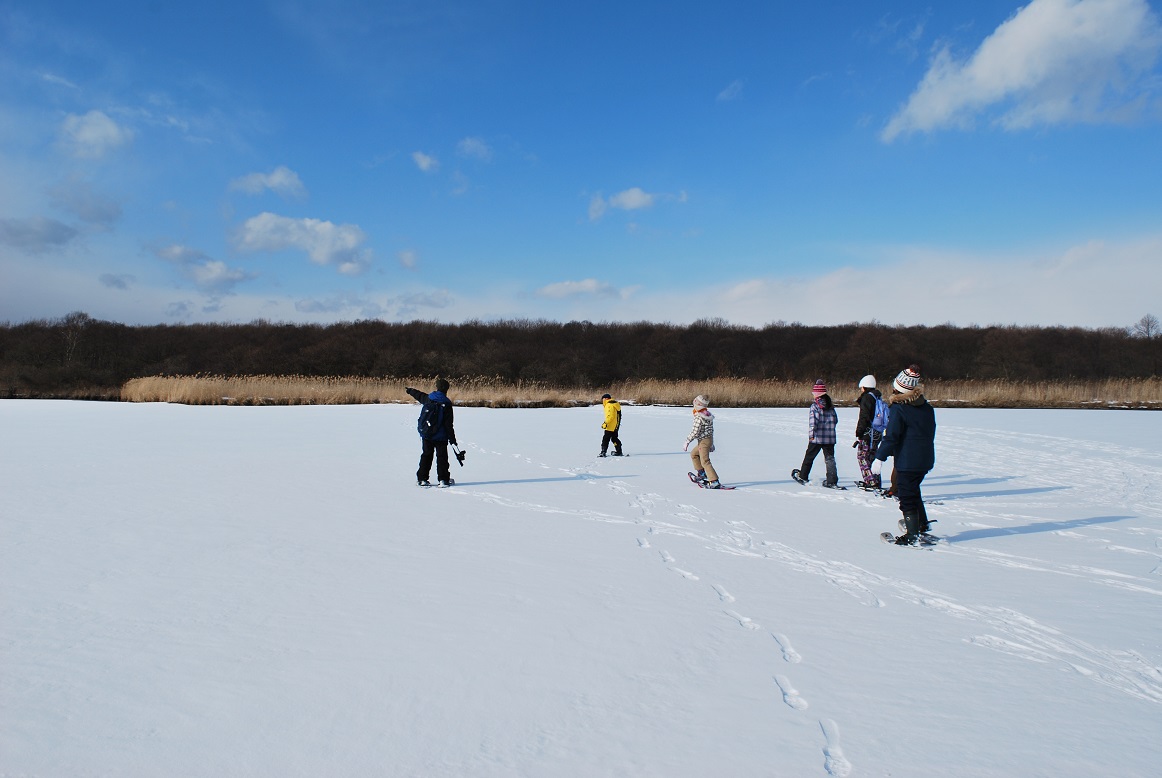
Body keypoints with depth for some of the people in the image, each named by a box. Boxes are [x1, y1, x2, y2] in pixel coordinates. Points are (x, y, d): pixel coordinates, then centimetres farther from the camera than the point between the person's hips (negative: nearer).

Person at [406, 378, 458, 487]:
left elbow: (418, 395, 25)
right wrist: (452, 439, -6)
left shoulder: (427, 399, 1)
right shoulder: (446, 404, -12)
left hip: (426, 434, 4)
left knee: (426, 455, 15)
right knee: (442, 456, 3)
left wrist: (410, 390, 47)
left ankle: (422, 478, 16)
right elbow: (448, 424, -12)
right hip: (440, 436, -4)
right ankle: (443, 479, 0)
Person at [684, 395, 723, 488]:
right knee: (693, 454, 25)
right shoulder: (708, 414, 8)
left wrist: (687, 442, -14)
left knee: (705, 461, -9)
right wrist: (711, 444, 24)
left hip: (704, 441, -10)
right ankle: (701, 474, 29)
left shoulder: (699, 417, -21)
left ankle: (714, 482, -14)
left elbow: (695, 432, -22)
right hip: (709, 439, 10)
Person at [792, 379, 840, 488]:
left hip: (817, 438, -4)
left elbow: (813, 420, -20)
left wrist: (811, 434, -24)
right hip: (830, 438, 4)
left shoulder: (815, 406, -10)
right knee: (830, 458, 5)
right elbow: (835, 420, 14)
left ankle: (803, 476, 23)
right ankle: (832, 481, -1)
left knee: (809, 457, 11)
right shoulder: (831, 406, 7)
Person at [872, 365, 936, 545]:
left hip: (907, 461, -8)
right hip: (926, 459, 8)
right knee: (914, 491, 25)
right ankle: (922, 526, 34)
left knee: (907, 497, 0)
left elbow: (891, 436, -18)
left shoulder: (898, 408, -15)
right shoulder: (927, 407, 8)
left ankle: (913, 535, 2)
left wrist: (880, 457, -13)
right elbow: (930, 432, 17)